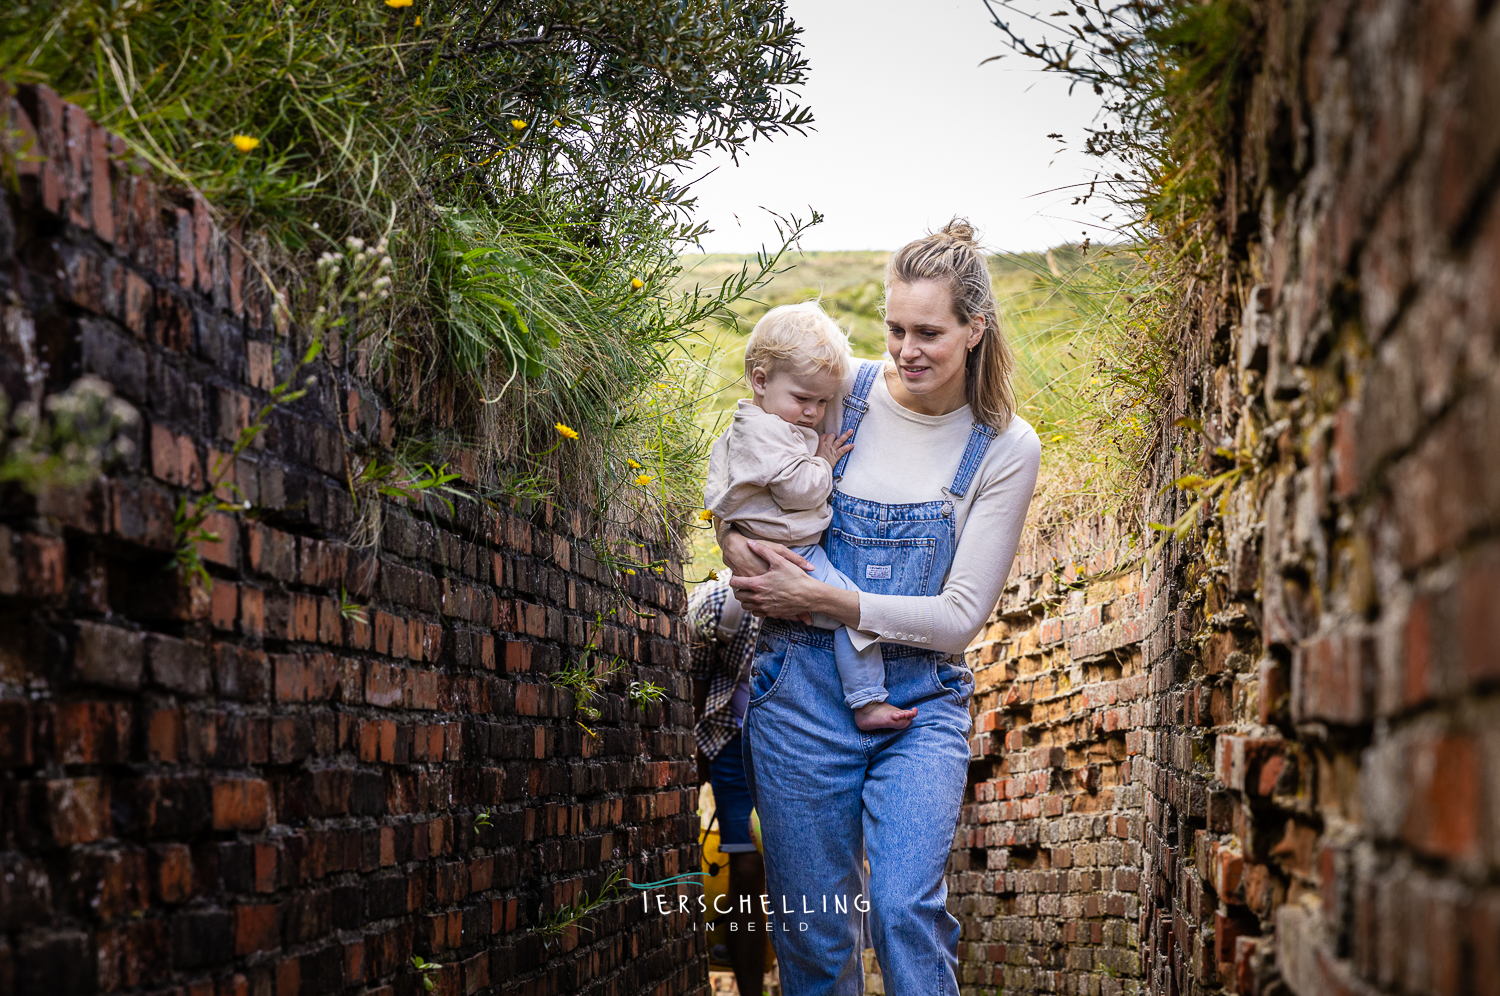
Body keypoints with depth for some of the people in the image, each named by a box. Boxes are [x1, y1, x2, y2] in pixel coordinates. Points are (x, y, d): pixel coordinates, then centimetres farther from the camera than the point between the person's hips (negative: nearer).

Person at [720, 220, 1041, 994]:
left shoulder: (1005, 449, -3)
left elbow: (959, 615, -7)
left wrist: (817, 597, -14)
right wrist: (736, 543, -8)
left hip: (920, 704, -1)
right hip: (803, 693, 1)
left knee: (906, 908, -19)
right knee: (811, 929, 5)